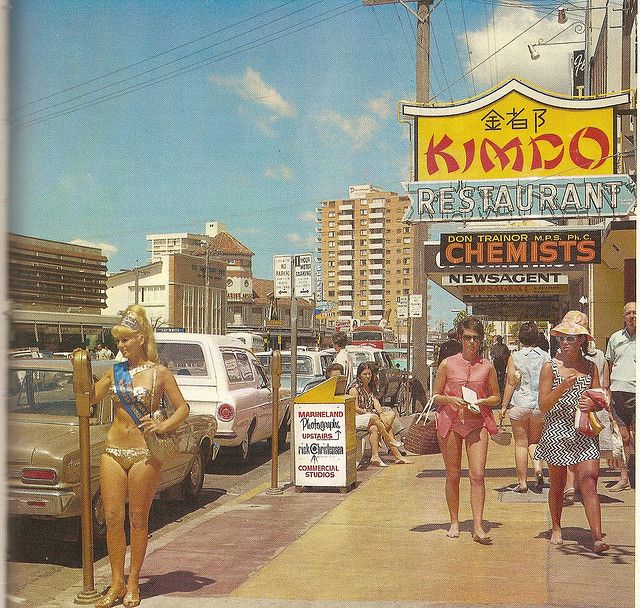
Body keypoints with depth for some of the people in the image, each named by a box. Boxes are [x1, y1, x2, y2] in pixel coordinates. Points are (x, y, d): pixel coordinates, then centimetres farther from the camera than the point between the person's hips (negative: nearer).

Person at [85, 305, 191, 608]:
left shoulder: (159, 373, -3)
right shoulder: (115, 371, 10)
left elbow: (183, 409, -2)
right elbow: (89, 398, 15)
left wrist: (162, 426, -19)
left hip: (144, 453, -4)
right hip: (113, 450, 4)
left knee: (138, 520, 5)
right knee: (113, 518, 5)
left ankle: (132, 583, 18)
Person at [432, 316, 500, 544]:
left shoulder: (487, 366, 4)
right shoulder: (447, 364, 2)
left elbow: (496, 397, 11)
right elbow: (435, 396, 6)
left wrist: (481, 402, -8)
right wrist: (450, 399, -14)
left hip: (477, 423, 0)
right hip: (450, 422, 0)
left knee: (477, 476, -10)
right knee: (453, 476, 7)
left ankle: (478, 527, -8)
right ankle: (454, 523, 21)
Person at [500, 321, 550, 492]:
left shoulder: (515, 357, -6)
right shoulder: (546, 357, 0)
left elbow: (510, 384, -7)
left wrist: (504, 406, 0)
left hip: (520, 405, -2)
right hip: (540, 406, 2)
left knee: (521, 444, 7)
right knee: (534, 441, 18)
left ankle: (522, 482, 9)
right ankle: (538, 468, -7)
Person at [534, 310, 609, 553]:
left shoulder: (590, 367, 7)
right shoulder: (550, 367, -2)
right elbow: (543, 405, -7)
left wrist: (593, 404, -10)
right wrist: (563, 387, -21)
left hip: (585, 433, 1)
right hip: (557, 431, -1)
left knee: (589, 481, -11)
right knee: (557, 486, 11)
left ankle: (597, 537, -14)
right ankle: (556, 529, 31)